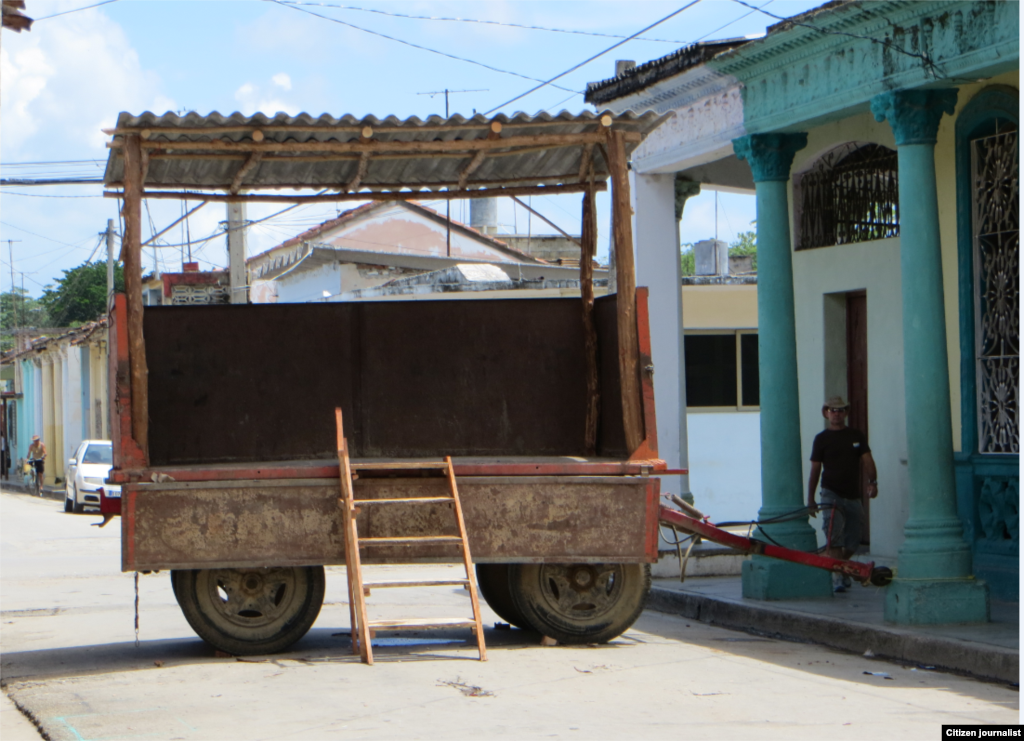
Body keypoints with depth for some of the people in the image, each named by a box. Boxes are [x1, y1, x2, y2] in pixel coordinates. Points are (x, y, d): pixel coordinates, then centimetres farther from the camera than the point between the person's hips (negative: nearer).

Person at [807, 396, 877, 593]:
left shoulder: (857, 436, 11)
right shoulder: (821, 438, 4)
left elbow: (867, 461, 2)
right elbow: (815, 470, 5)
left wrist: (872, 482, -17)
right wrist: (810, 500, 2)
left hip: (853, 496, 4)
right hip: (831, 494, -3)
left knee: (853, 540, 8)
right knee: (834, 537, -16)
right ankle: (837, 577, -18)